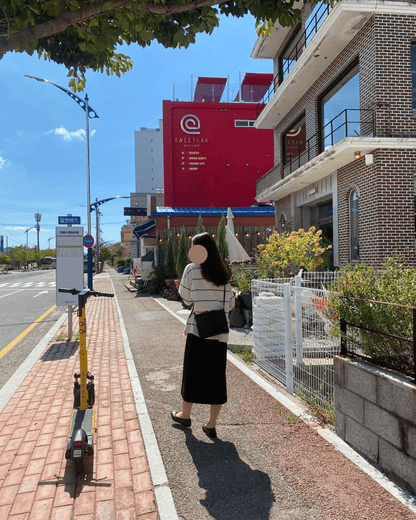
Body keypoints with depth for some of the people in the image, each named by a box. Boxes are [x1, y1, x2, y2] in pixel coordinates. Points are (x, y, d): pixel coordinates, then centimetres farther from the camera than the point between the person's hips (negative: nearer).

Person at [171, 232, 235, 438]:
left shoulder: (191, 269, -7)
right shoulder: (223, 274, 6)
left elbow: (186, 299, 0)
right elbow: (231, 304, 9)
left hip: (198, 330, -4)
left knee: (192, 373, 12)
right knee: (216, 376, 9)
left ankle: (185, 415, 30)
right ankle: (211, 424, 15)